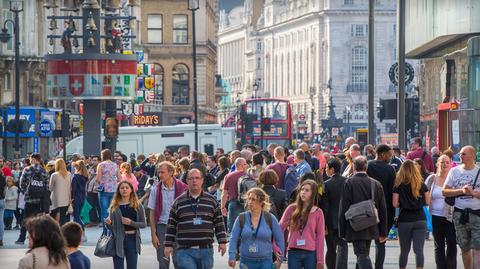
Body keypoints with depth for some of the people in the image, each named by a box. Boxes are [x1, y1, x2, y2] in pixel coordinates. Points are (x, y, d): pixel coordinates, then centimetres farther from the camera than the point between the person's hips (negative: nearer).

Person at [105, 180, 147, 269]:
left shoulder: (138, 206, 1)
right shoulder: (114, 206, 2)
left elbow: (144, 224, -1)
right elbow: (112, 227, 5)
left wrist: (131, 222, -16)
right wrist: (108, 223, -17)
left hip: (132, 239, 0)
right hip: (118, 240, 0)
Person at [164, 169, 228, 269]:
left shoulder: (211, 201, 8)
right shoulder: (179, 202, 6)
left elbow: (219, 223, 10)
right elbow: (171, 226, 8)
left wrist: (222, 242, 3)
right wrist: (168, 245, 4)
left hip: (206, 250, 2)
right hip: (185, 250, -2)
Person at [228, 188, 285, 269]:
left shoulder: (270, 218, -1)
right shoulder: (242, 218, 1)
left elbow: (280, 240, 6)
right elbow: (233, 239, 2)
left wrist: (279, 259, 4)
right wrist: (232, 256, -8)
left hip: (265, 262, -1)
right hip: (246, 262, 1)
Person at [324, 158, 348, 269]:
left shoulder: (327, 184, -12)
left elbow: (325, 205, -11)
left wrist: (324, 225, -6)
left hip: (331, 222, -2)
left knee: (331, 249, 10)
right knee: (342, 247, 3)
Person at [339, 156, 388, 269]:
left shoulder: (349, 183, -10)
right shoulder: (376, 184, 4)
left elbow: (343, 209, -10)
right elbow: (383, 210, 7)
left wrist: (342, 232, -4)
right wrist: (383, 232, 13)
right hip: (371, 229, 5)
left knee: (362, 256, -8)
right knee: (364, 254, 19)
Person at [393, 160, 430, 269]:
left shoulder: (398, 186, -4)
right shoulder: (422, 185, 1)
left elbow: (395, 204, -7)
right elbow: (427, 202, 3)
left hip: (404, 221, 0)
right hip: (420, 220, 0)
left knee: (404, 251, 12)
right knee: (419, 250, -2)